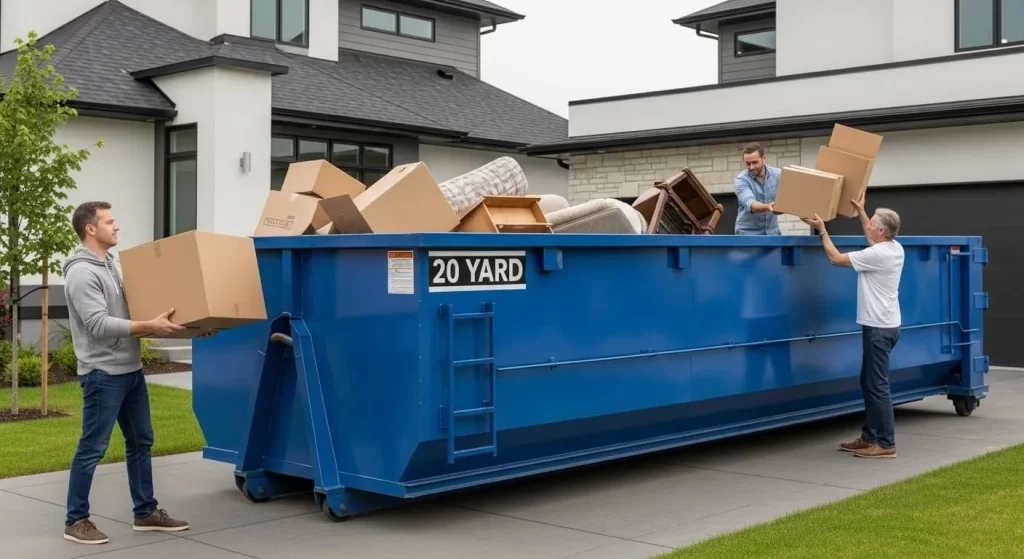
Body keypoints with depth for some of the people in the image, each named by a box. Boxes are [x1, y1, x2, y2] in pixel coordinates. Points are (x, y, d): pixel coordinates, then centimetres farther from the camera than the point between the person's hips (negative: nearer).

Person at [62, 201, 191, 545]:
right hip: (103, 374, -10)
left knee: (141, 441, 14)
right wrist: (149, 326, -30)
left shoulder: (111, 265, 14)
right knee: (92, 448, -1)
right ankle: (76, 521, 10)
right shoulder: (82, 273, -16)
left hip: (131, 370, 10)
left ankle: (146, 513, 23)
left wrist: (159, 320, 12)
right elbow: (99, 325, -24)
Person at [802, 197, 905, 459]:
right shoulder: (894, 248, 7)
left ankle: (886, 444, -3)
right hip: (883, 325, 11)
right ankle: (869, 437, 22)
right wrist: (861, 212, 35)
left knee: (878, 386, -7)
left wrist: (822, 230, -5)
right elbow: (871, 235, 31)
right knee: (869, 383, 16)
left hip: (879, 328, -11)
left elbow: (836, 258, -14)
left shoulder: (877, 255, -21)